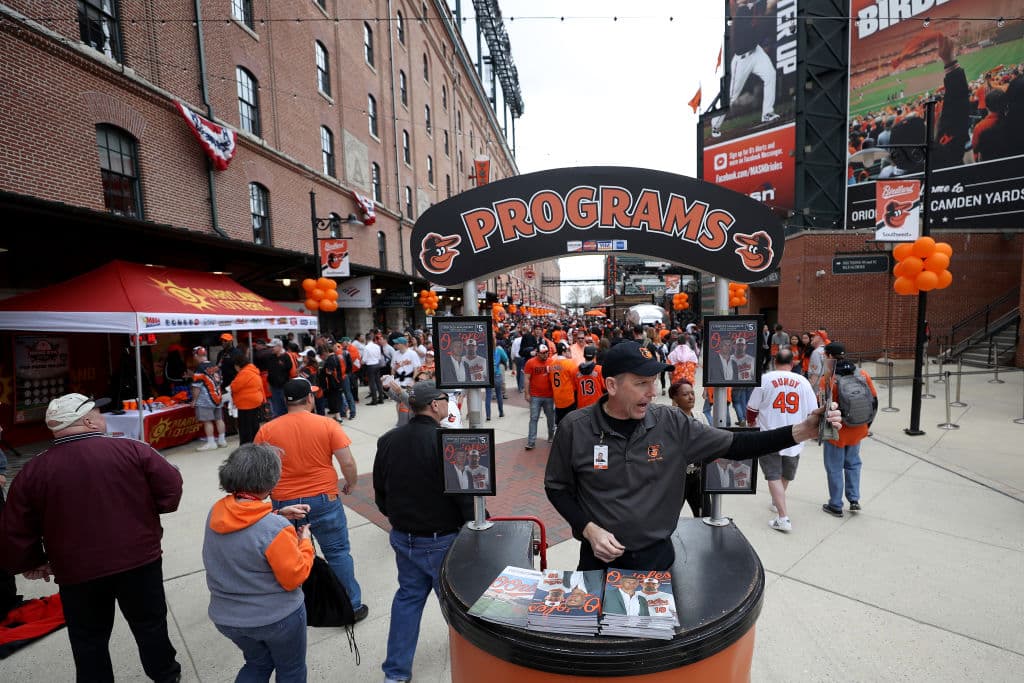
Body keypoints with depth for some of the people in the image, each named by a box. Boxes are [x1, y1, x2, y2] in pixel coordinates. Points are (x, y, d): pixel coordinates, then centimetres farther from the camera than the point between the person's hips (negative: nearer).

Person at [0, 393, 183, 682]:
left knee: (89, 640, 22)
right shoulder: (132, 450, -15)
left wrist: (32, 562, 19)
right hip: (140, 559, -1)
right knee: (150, 623, 21)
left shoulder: (34, 470, -6)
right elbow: (171, 488, -13)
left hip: (77, 571, 1)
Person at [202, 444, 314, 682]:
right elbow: (295, 577, -21)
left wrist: (277, 515, 1)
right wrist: (304, 542, -8)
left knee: (257, 663, 32)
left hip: (226, 617, 6)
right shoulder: (275, 529, -33)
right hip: (277, 618, -6)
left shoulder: (216, 512, -13)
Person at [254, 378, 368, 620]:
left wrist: (269, 491, 18)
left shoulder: (266, 430, -5)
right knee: (338, 553, 12)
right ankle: (352, 606, 22)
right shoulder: (327, 424, -10)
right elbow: (348, 462, -12)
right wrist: (351, 484, 7)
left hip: (284, 503, 2)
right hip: (324, 500, -2)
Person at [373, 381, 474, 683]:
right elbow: (462, 493, -21)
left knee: (408, 595, 22)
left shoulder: (388, 440, -4)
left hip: (403, 536, 6)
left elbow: (380, 490, 8)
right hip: (441, 540, -5)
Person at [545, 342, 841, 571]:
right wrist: (589, 529, -17)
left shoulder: (671, 424, -10)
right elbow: (557, 488, -5)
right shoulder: (575, 428, -16)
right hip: (601, 557, -1)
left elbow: (734, 446, -6)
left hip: (657, 555, 2)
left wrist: (802, 431, -15)